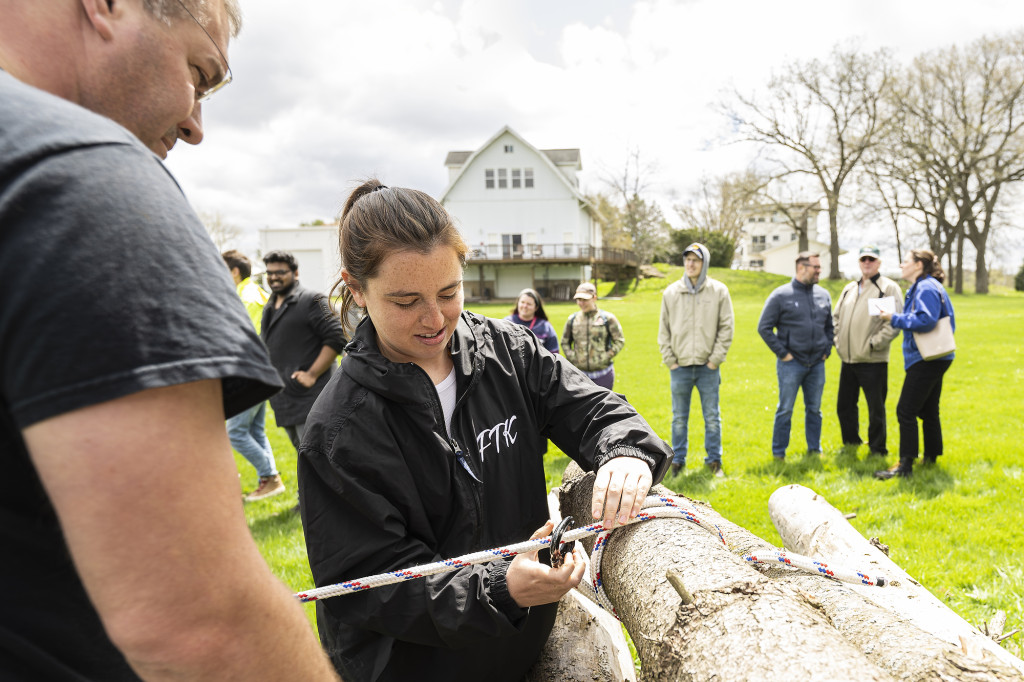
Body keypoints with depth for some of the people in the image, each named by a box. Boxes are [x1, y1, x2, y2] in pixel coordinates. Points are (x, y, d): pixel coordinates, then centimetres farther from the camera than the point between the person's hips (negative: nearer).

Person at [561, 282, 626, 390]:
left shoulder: (608, 318, -2)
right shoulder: (572, 319, 6)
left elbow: (620, 341, -1)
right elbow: (565, 342, 14)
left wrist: (606, 357, -10)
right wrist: (572, 357, -1)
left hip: (603, 373, -2)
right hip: (580, 373, 2)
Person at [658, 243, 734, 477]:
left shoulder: (719, 291, 0)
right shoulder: (671, 292, 4)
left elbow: (726, 328, 0)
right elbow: (663, 329, 7)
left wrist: (715, 359, -6)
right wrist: (669, 359, 0)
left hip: (708, 367, -1)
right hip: (680, 366, 1)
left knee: (712, 416, 7)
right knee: (679, 417, 8)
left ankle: (714, 461, 19)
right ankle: (677, 460, 19)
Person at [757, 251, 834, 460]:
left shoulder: (823, 295, 9)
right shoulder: (781, 295, -6)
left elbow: (830, 326, 21)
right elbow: (764, 327, -5)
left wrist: (827, 350, 9)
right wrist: (782, 353, -8)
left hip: (817, 364, 4)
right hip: (791, 363, -4)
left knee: (814, 409, 12)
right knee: (785, 410, 1)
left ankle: (815, 449, 25)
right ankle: (779, 452, 11)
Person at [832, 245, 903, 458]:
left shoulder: (889, 288, -4)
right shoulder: (849, 288, 16)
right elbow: (836, 317, 23)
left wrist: (874, 343, -16)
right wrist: (837, 339, 9)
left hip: (873, 361, -6)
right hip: (848, 359, 7)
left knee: (875, 409, 1)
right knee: (844, 405, 15)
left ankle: (877, 450, 14)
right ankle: (850, 443, 32)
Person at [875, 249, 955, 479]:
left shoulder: (927, 288, -15)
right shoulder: (920, 287, 18)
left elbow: (926, 320, -26)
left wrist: (895, 319, -18)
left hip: (925, 360, -11)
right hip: (933, 359, 11)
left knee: (906, 411, -10)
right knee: (928, 410, 18)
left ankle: (905, 465, -9)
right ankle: (931, 457, 27)